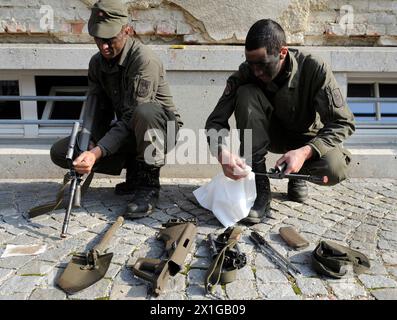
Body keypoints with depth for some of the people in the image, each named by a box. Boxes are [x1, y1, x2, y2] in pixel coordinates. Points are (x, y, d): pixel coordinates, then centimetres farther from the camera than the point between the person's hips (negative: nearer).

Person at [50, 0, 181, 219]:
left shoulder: (145, 60, -23)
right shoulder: (97, 63, 0)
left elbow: (132, 118, -30)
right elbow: (98, 111, -1)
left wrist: (97, 152, -38)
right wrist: (90, 146, -19)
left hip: (161, 129, -6)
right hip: (125, 131, 7)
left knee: (144, 112, -43)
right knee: (59, 152, -5)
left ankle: (148, 184, -19)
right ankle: (135, 170, 2)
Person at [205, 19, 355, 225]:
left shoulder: (314, 69, -25)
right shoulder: (246, 73, -20)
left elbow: (342, 122, -23)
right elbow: (216, 120, -19)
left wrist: (305, 151, -39)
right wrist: (222, 153, -41)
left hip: (307, 137, -1)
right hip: (272, 133, 2)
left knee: (334, 170, -34)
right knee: (246, 94, -29)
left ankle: (297, 176, 5)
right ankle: (259, 188, -25)